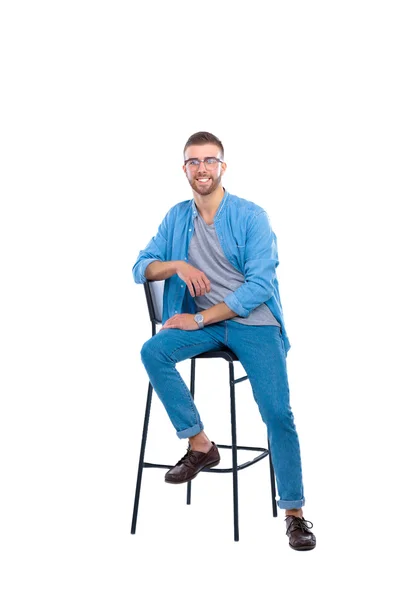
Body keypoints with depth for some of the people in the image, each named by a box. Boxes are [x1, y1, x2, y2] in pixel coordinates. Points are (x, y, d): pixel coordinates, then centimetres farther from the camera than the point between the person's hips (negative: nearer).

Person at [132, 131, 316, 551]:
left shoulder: (251, 216, -5)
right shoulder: (177, 217, 8)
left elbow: (259, 286, -13)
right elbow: (141, 268, 8)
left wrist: (199, 319, -16)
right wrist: (177, 265, -15)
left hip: (253, 322, -3)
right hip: (203, 324, 4)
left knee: (277, 412, -17)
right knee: (153, 351, -24)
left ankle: (294, 512, -3)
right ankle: (199, 445, -11)